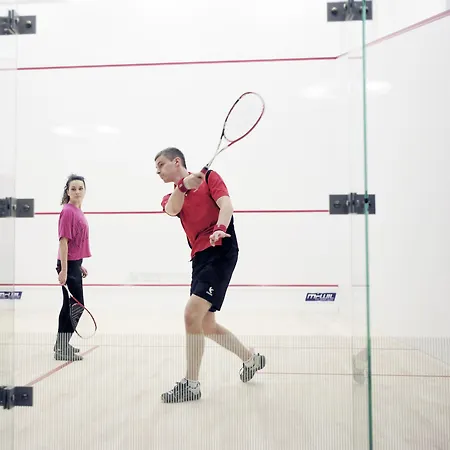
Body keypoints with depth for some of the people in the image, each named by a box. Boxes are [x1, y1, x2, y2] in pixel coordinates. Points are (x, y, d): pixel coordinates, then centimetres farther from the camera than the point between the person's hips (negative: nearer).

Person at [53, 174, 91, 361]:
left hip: (74, 264, 9)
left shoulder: (78, 211, 11)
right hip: (68, 265, -9)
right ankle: (62, 349, 4)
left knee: (70, 305, 16)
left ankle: (62, 344, 28)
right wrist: (63, 270, -22)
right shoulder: (68, 211, -15)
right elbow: (63, 241, -20)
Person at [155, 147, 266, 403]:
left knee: (192, 314, -19)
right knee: (207, 325, 11)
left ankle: (192, 384, -7)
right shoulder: (171, 198, 17)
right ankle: (251, 359, 34)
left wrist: (220, 229, -32)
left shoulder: (209, 177, 5)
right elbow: (172, 210, -9)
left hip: (221, 251, -7)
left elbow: (226, 204, -12)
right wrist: (183, 186, -28)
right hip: (200, 257, 8)